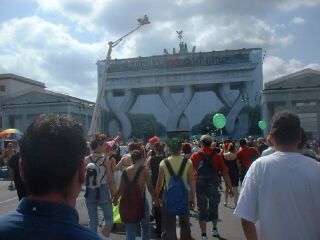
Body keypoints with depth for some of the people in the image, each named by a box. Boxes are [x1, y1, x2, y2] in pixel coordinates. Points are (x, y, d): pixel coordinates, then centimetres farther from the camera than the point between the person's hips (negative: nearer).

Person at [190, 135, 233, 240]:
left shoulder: (195, 156, -5)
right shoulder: (217, 156, -4)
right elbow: (224, 173, -5)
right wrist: (230, 187, 2)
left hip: (200, 187, -1)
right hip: (213, 187, 1)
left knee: (202, 210, 6)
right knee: (214, 208, 21)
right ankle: (214, 229, 36)